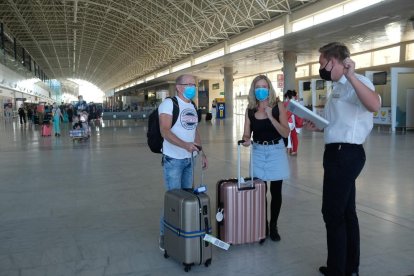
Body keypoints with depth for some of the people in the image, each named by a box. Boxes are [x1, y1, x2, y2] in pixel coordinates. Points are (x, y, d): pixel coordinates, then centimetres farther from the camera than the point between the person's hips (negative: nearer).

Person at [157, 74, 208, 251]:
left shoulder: (193, 106, 13)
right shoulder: (169, 103, -11)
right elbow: (165, 131, -21)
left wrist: (202, 153, 15)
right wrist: (185, 145, -34)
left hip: (189, 159, 7)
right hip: (173, 159, -7)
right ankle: (165, 235, 12)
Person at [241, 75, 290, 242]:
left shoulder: (278, 106, -6)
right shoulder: (250, 110, 1)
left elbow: (286, 133, -12)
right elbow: (246, 133, 2)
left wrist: (271, 116, -22)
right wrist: (246, 140, -21)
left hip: (276, 151, -2)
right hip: (258, 152, 2)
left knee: (275, 191, 5)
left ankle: (273, 226, 21)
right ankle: (263, 226, 21)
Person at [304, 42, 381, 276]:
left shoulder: (357, 82, -15)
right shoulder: (340, 87, 16)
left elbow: (374, 105, -37)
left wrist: (351, 76, -43)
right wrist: (318, 127, 12)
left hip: (345, 154, -10)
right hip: (340, 154, 10)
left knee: (333, 213, -2)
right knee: (346, 212, 17)